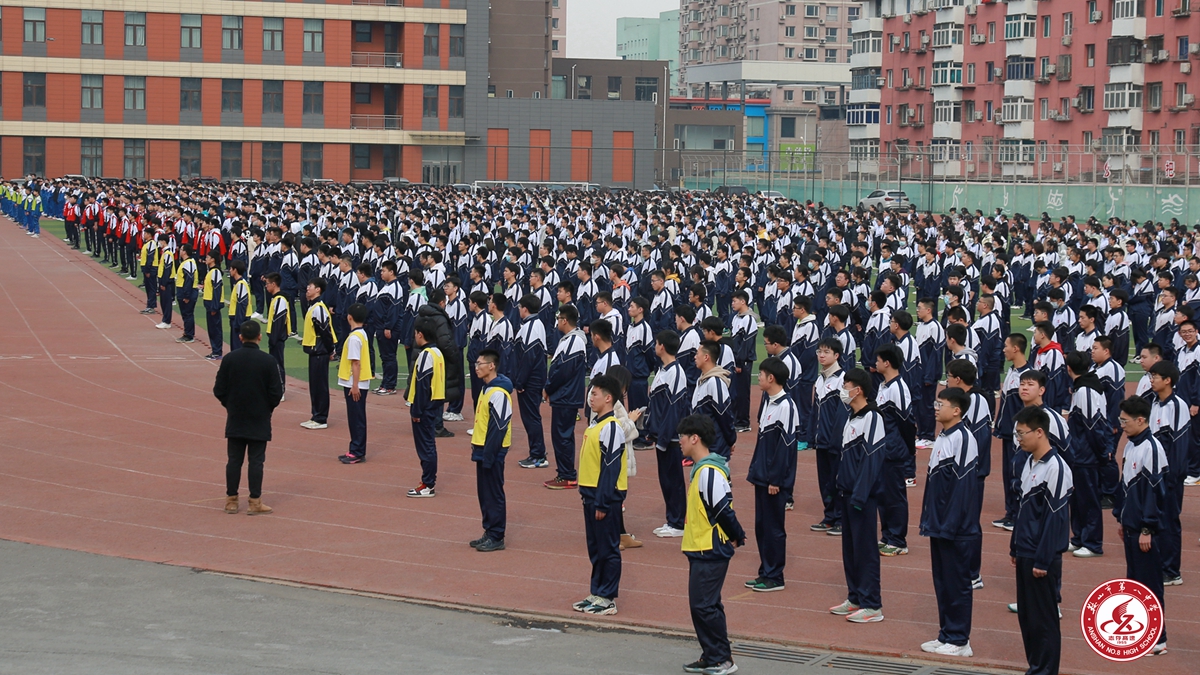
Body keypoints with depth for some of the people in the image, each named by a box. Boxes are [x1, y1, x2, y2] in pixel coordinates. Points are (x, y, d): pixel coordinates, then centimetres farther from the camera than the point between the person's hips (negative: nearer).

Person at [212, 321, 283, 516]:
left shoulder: (229, 359, -6)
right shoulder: (267, 361, -12)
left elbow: (219, 390, -2)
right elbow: (276, 393, -9)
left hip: (235, 419, 2)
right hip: (259, 419, -2)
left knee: (234, 459, 10)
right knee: (256, 460, 3)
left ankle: (231, 500, 14)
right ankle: (255, 502, 4)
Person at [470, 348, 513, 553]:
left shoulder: (498, 393, -19)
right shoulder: (487, 388, 12)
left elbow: (498, 427, -21)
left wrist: (488, 455, -21)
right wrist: (477, 447, 16)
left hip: (493, 452, -10)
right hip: (483, 449, 10)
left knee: (493, 495, -2)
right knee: (484, 493, 14)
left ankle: (496, 537, 5)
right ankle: (489, 533, 22)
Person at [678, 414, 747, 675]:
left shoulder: (709, 473, -21)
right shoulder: (701, 469, 11)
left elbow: (723, 511, -21)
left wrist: (737, 537, -9)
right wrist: (736, 536, 15)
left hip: (710, 552, -10)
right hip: (701, 549, 10)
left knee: (703, 605, -7)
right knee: (704, 605, 14)